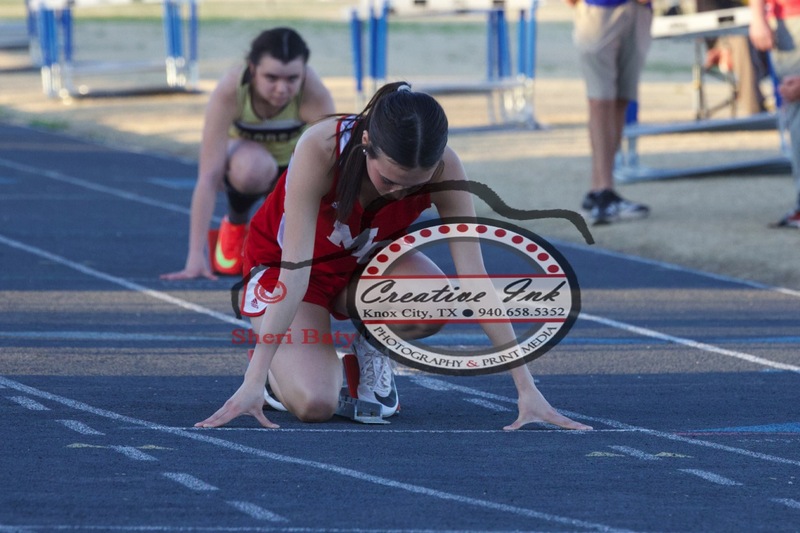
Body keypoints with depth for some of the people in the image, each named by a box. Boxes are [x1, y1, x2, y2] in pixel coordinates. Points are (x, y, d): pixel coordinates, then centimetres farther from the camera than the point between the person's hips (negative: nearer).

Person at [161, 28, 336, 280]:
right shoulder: (229, 91, -35)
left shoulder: (315, 95, -34)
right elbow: (208, 177, -35)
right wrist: (195, 257, -39)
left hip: (294, 165, 1)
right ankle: (235, 222, -7)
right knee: (253, 167, -40)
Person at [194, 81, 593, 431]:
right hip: (280, 263, -3)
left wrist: (526, 389, -31)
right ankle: (277, 367, 9)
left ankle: (373, 349, 1)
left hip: (366, 263, 3)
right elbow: (295, 273, -36)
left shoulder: (444, 170, -29)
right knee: (314, 405, -27)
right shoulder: (320, 149, -36)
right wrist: (252, 384, -40)